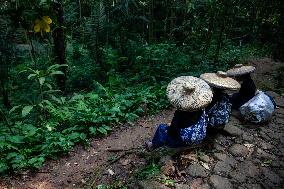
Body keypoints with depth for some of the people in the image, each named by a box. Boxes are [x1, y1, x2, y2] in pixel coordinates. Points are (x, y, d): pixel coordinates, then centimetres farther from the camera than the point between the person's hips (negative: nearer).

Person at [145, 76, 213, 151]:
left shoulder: (180, 114, -28)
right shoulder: (201, 110, -12)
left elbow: (172, 132, -23)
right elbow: (205, 123, 6)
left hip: (184, 142, -6)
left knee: (161, 128, 13)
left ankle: (153, 145, 36)